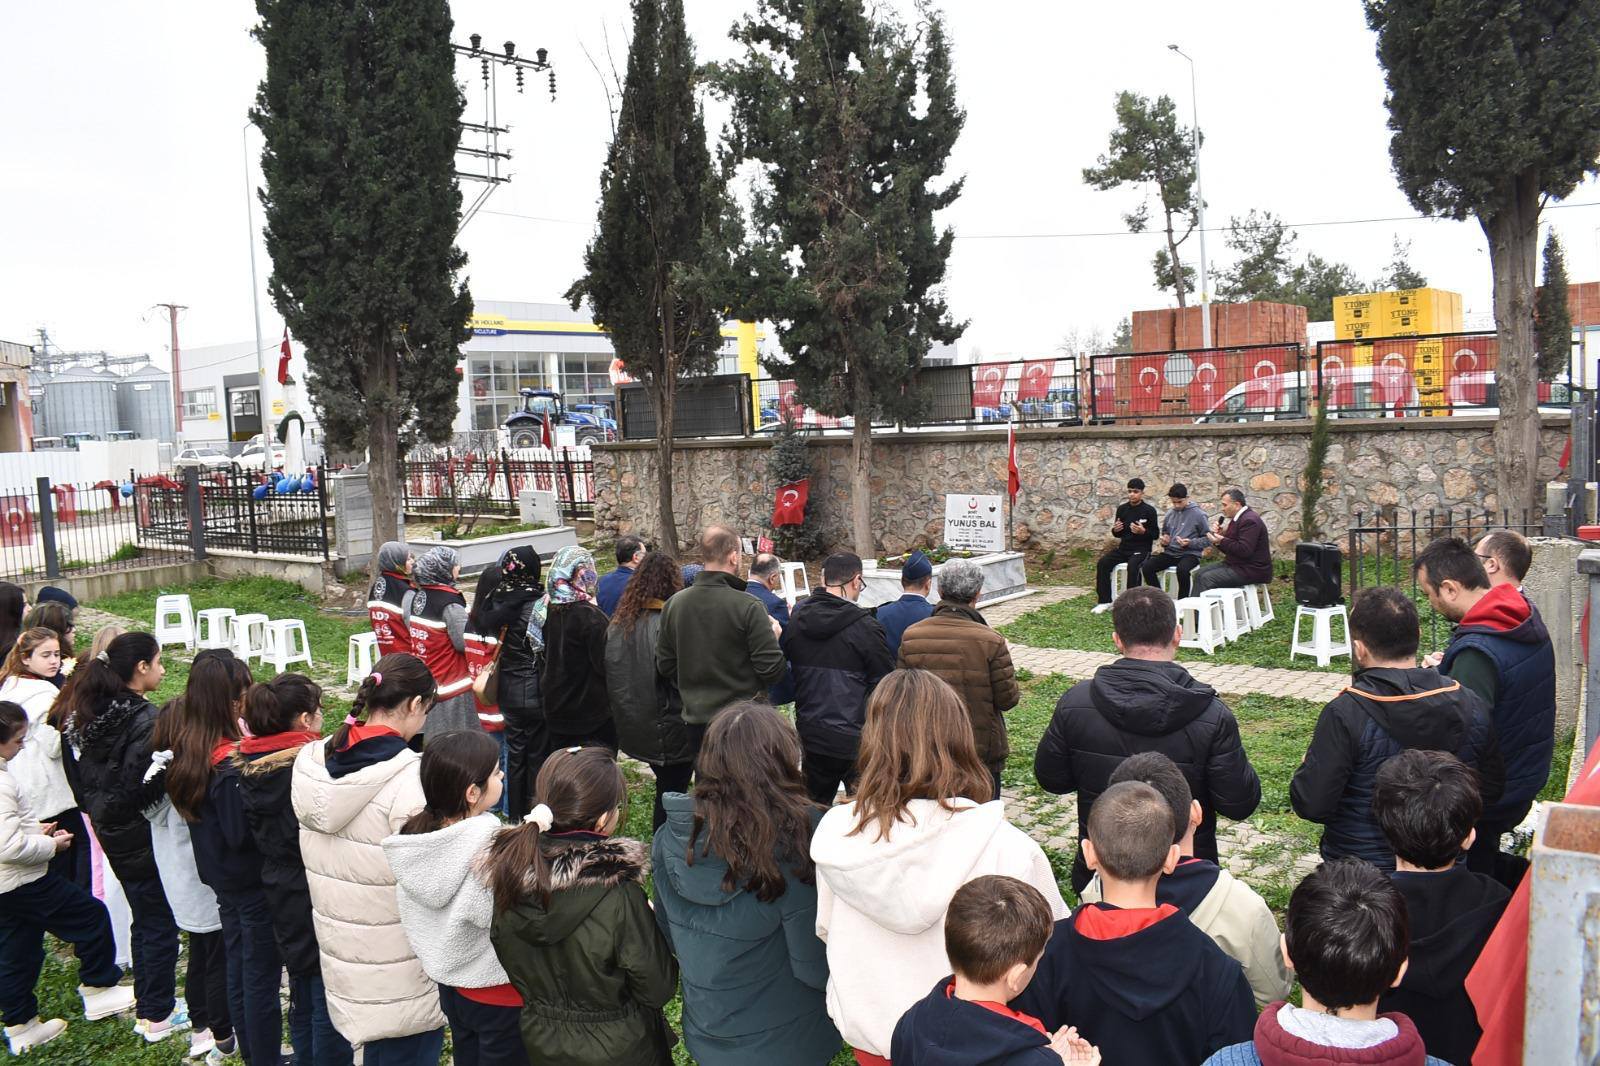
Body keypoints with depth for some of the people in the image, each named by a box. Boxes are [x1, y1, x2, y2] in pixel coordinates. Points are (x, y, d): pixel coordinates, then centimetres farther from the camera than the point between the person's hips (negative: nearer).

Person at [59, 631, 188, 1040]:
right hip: (144, 837, -9)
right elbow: (138, 783, -29)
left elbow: (81, 774, 9)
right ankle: (158, 1015, 17)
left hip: (113, 834, 9)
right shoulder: (143, 719, -23)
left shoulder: (92, 712, 3)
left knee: (144, 921, 22)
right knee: (160, 925, 7)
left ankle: (148, 1004, 33)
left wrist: (97, 811, 16)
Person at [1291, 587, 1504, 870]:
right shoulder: (1470, 704, -11)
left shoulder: (1344, 714, -26)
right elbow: (1493, 789, 1)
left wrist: (1308, 763, -4)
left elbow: (1311, 805, -24)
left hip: (1359, 872, -4)